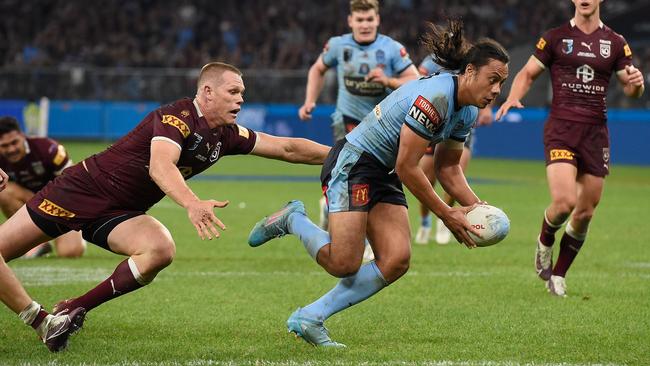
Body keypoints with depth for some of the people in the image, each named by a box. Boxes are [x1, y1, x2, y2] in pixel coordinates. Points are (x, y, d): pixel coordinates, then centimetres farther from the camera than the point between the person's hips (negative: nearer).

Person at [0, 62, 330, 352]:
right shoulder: (177, 116, -22)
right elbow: (160, 166, -39)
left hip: (118, 214, 6)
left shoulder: (227, 135, 3)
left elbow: (287, 148, 11)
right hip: (83, 190, -6)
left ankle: (73, 310, -14)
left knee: (161, 251, -26)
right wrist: (192, 204, -54)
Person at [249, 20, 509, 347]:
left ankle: (309, 319, -3)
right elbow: (406, 167, -23)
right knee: (343, 264, -19)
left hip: (384, 178, 10)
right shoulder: (434, 97, -25)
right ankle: (292, 220, 11)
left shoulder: (467, 113, 5)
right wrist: (446, 214, -15)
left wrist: (474, 207, 0)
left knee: (396, 261, -8)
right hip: (353, 163, -9)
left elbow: (447, 167, 16)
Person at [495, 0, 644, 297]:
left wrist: (635, 83, -10)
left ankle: (558, 275, 20)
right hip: (560, 129, -3)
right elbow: (527, 73, 9)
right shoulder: (555, 38, 3)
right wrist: (513, 97, -11)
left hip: (595, 132, 3)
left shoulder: (615, 43, 9)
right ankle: (545, 242, 14)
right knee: (564, 202, -20)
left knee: (585, 212, 3)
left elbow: (630, 89, 14)